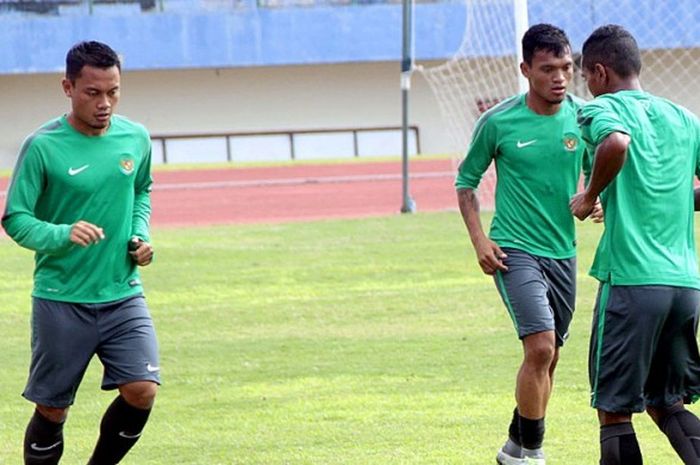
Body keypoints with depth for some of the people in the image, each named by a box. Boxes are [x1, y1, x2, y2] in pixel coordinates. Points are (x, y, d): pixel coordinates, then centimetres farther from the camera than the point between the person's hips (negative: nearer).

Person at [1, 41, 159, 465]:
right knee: (52, 410, 3)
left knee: (142, 391, -11)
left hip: (123, 295, 3)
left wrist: (140, 235, 3)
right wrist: (63, 234, -28)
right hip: (61, 299, -3)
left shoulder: (136, 139, 2)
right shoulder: (43, 147, -12)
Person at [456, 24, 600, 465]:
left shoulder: (583, 116, -1)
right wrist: (479, 239, -8)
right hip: (514, 250, -5)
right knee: (541, 347, -19)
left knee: (547, 357, 12)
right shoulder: (499, 122, -9)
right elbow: (467, 180, 3)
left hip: (563, 251, 5)